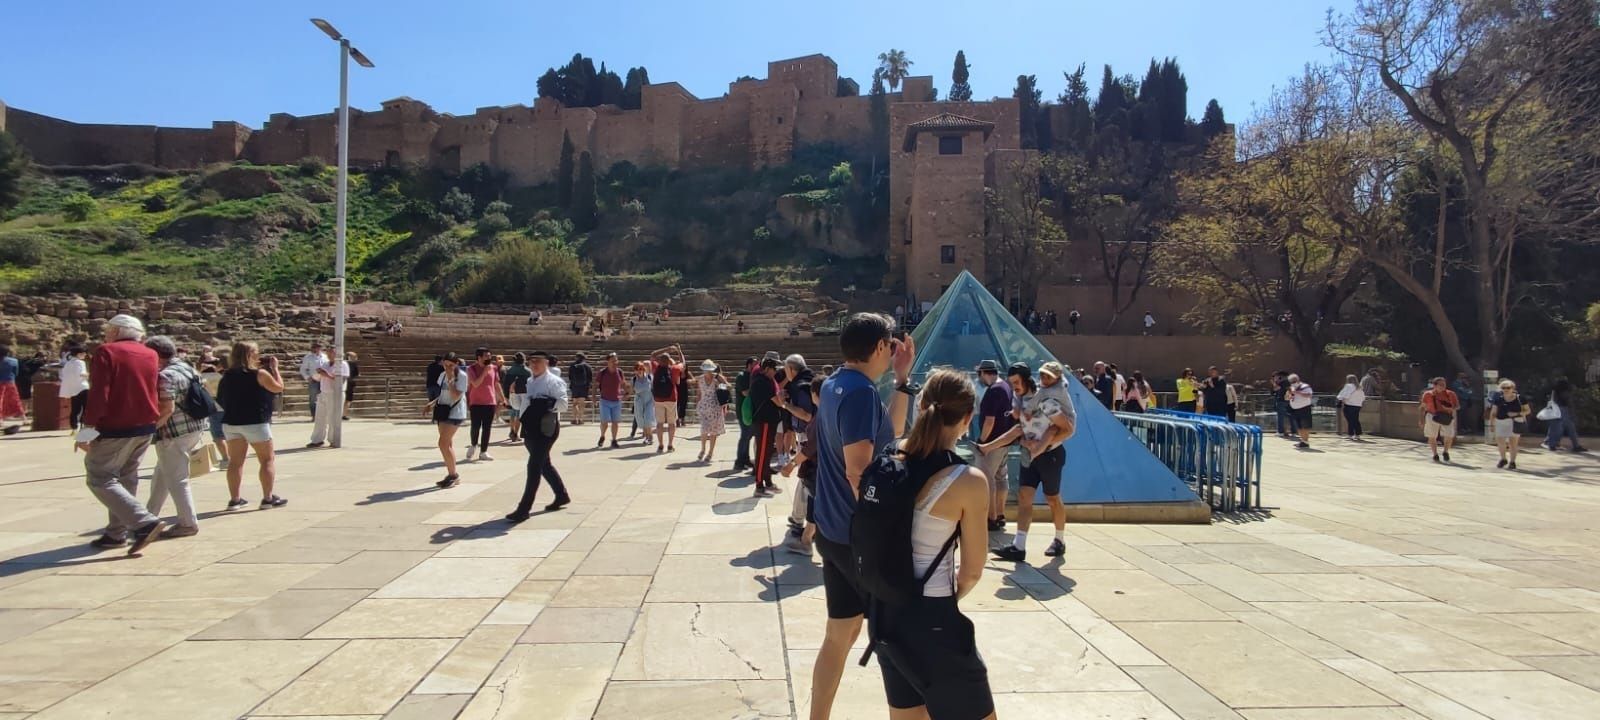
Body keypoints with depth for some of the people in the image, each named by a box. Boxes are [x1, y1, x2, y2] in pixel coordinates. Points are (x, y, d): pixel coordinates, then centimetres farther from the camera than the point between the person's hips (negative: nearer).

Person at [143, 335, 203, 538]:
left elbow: (167, 408, -24)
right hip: (194, 428, 10)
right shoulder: (187, 368, 12)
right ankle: (151, 515, 32)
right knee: (162, 474, 22)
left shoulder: (166, 376, -17)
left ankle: (188, 523, 2)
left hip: (175, 433, -10)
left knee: (176, 479, -2)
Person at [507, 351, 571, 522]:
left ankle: (524, 509, -6)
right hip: (530, 428, 8)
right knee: (544, 464, 20)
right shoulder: (528, 382, 13)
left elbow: (563, 405, -18)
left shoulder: (554, 381, -10)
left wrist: (545, 405, -30)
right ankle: (562, 495, 38)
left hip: (546, 429, -8)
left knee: (534, 466, -10)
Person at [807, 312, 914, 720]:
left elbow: (889, 434, 19)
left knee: (841, 634, 16)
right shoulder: (860, 391, -19)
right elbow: (857, 470, -25)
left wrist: (902, 379, 12)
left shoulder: (834, 385, 10)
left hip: (834, 530, 9)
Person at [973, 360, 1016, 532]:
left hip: (992, 442, -10)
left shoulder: (992, 391, -18)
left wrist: (982, 441, -14)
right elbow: (1013, 413, 18)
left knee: (986, 479, -4)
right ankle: (1000, 516, 23)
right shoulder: (1008, 388, 10)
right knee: (1001, 477, 15)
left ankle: (992, 519, -3)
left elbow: (989, 420, -22)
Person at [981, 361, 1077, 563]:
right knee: (1024, 497, -3)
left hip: (1049, 455, -7)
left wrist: (1044, 445, -22)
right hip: (1030, 455, 7)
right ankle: (1018, 547, -7)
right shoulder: (1022, 400, 5)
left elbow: (1068, 429, -18)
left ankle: (1060, 541, 28)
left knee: (1052, 499, 8)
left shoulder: (1045, 400, -20)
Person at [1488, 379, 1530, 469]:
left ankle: (1512, 462, 8)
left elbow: (1527, 410, 1)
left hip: (1515, 422, -3)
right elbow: (1493, 412, 10)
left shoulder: (1520, 399, -2)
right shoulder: (1498, 399, 5)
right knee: (1500, 441, 7)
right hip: (1500, 423, 3)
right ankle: (1503, 459, 30)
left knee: (1513, 442, -2)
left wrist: (1517, 413, -16)